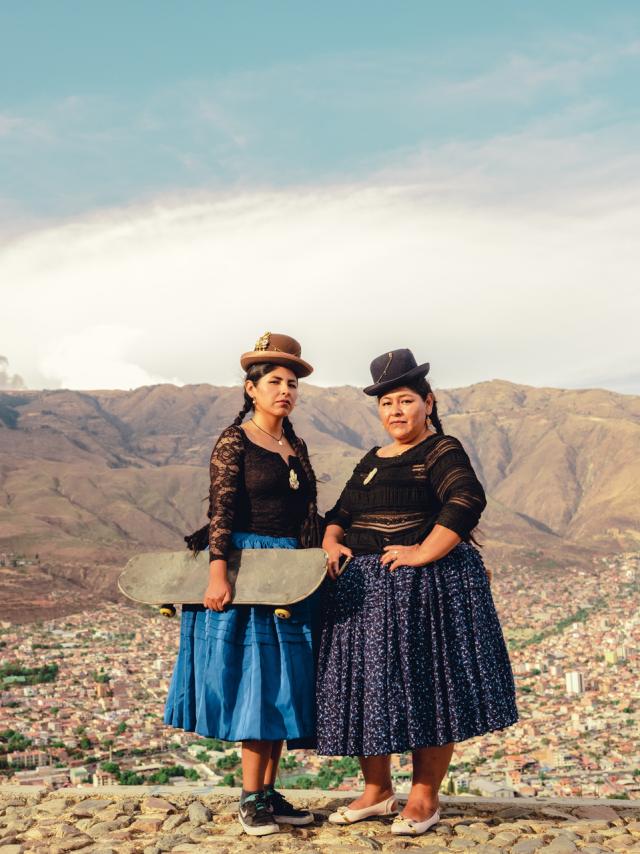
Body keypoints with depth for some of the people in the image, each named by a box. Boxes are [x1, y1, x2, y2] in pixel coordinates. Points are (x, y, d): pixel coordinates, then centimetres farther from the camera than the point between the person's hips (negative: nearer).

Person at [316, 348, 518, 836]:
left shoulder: (441, 451, -5)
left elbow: (467, 502, -21)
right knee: (367, 685, 8)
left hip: (427, 587, -7)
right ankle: (377, 791, 22)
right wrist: (332, 542, 0)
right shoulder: (372, 461, 18)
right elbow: (341, 513, 21)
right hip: (366, 590, 7)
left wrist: (423, 553, -24)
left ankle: (425, 798, 11)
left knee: (428, 687, -1)